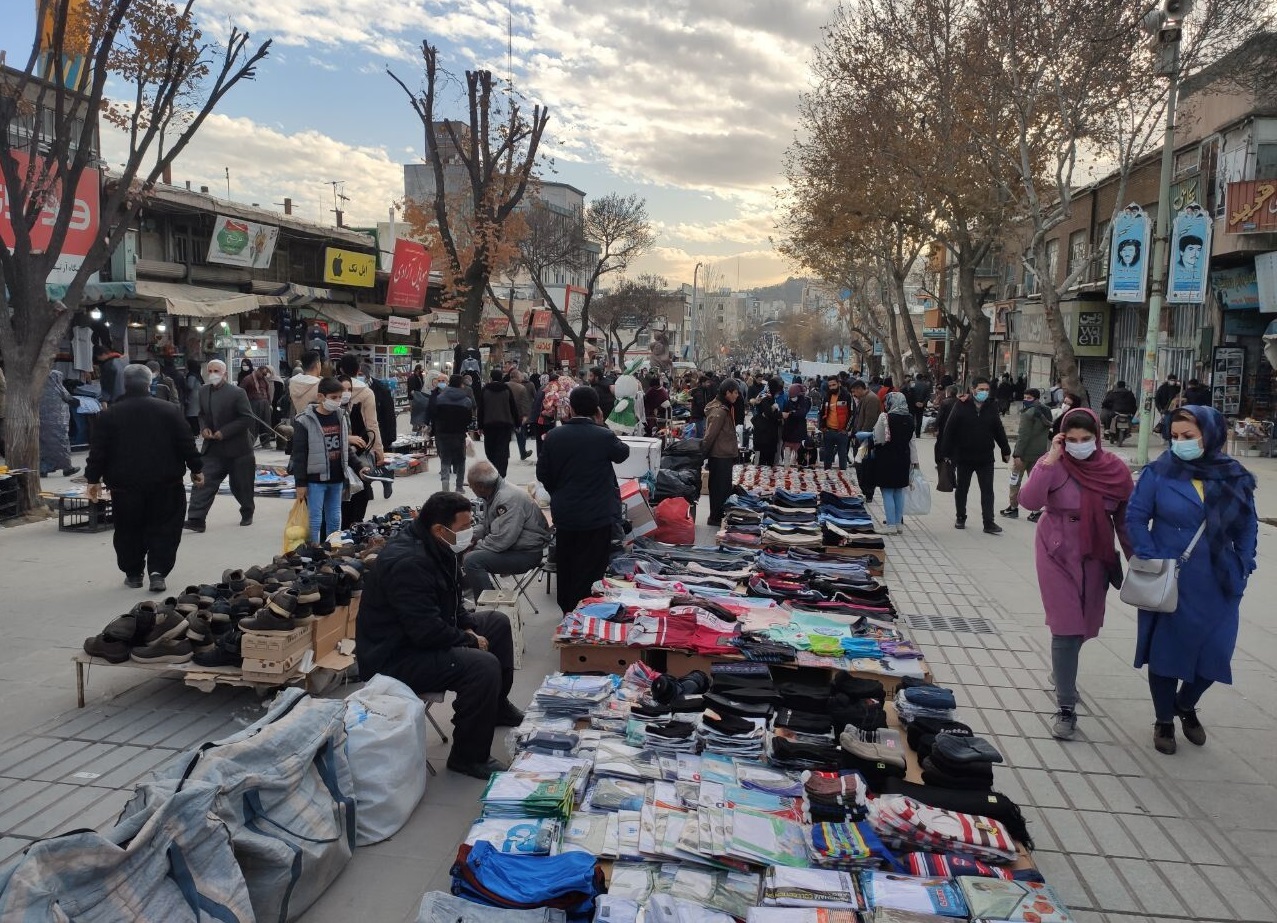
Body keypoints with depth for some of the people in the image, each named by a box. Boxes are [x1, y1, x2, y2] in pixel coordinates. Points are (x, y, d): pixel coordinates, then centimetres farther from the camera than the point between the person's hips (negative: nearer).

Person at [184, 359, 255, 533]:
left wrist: (224, 432, -20)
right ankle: (196, 520, -10)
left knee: (241, 485, 9)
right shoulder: (203, 391, 5)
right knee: (203, 482, -8)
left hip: (237, 448, -4)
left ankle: (247, 513, 32)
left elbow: (247, 419, -15)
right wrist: (203, 428, -4)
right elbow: (202, 414, 18)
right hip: (213, 448, 4)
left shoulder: (236, 393, -13)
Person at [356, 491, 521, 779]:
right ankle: (468, 756, -10)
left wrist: (467, 629, 0)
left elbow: (451, 602, 17)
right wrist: (471, 641, -18)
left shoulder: (435, 549, 2)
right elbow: (428, 631, -32)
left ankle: (497, 706, 33)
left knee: (498, 623, 17)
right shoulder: (407, 563, -30)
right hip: (394, 658, -11)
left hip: (422, 635, 11)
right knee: (484, 666, -28)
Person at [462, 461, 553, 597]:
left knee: (472, 561, -25)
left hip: (527, 554, -10)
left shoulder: (508, 499, -26)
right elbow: (486, 525, 20)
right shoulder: (492, 494, 5)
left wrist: (475, 547, -15)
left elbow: (501, 540, -29)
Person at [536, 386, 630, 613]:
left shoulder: (553, 436, -7)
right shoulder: (604, 436, -16)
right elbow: (623, 453, 5)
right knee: (591, 571, 6)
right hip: (597, 515, -4)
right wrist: (601, 425, 5)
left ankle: (567, 613, 32)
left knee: (566, 569, 18)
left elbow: (542, 473, 1)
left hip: (564, 514, 4)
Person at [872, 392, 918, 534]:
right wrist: (914, 460, 10)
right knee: (899, 492, 14)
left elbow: (878, 439, -12)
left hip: (886, 458, -6)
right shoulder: (910, 419, 2)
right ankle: (898, 523, 19)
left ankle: (890, 525, -1)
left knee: (887, 492, 0)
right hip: (903, 459, 6)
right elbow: (912, 441, 6)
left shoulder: (884, 417, -15)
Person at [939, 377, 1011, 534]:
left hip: (986, 458, 2)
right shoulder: (961, 407, -7)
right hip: (964, 457, -2)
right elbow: (949, 430, -7)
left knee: (987, 491, 0)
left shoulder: (992, 409, 3)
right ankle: (961, 518, 27)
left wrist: (1006, 450, 15)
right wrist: (946, 453, -9)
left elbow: (999, 431, 12)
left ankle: (989, 522, 2)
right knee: (961, 489, 12)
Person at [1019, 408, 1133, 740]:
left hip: (1096, 557, 3)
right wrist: (1050, 459, -29)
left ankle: (1062, 671, 47)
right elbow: (1029, 501, -27)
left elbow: (1125, 518, 3)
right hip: (1058, 555, -3)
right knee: (1066, 628, -5)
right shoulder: (1053, 465, -12)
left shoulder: (1116, 469, -6)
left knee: (1084, 626, 17)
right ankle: (1066, 708, 3)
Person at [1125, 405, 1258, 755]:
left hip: (1218, 586, 3)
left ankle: (1186, 706, 38)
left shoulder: (1235, 476, -1)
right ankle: (1164, 721, 28)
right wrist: (1151, 561, -11)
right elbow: (1135, 517, -4)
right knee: (1167, 650, 7)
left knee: (1214, 652, 9)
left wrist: (1243, 568, 3)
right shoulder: (1159, 472, -9)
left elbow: (1248, 527, 10)